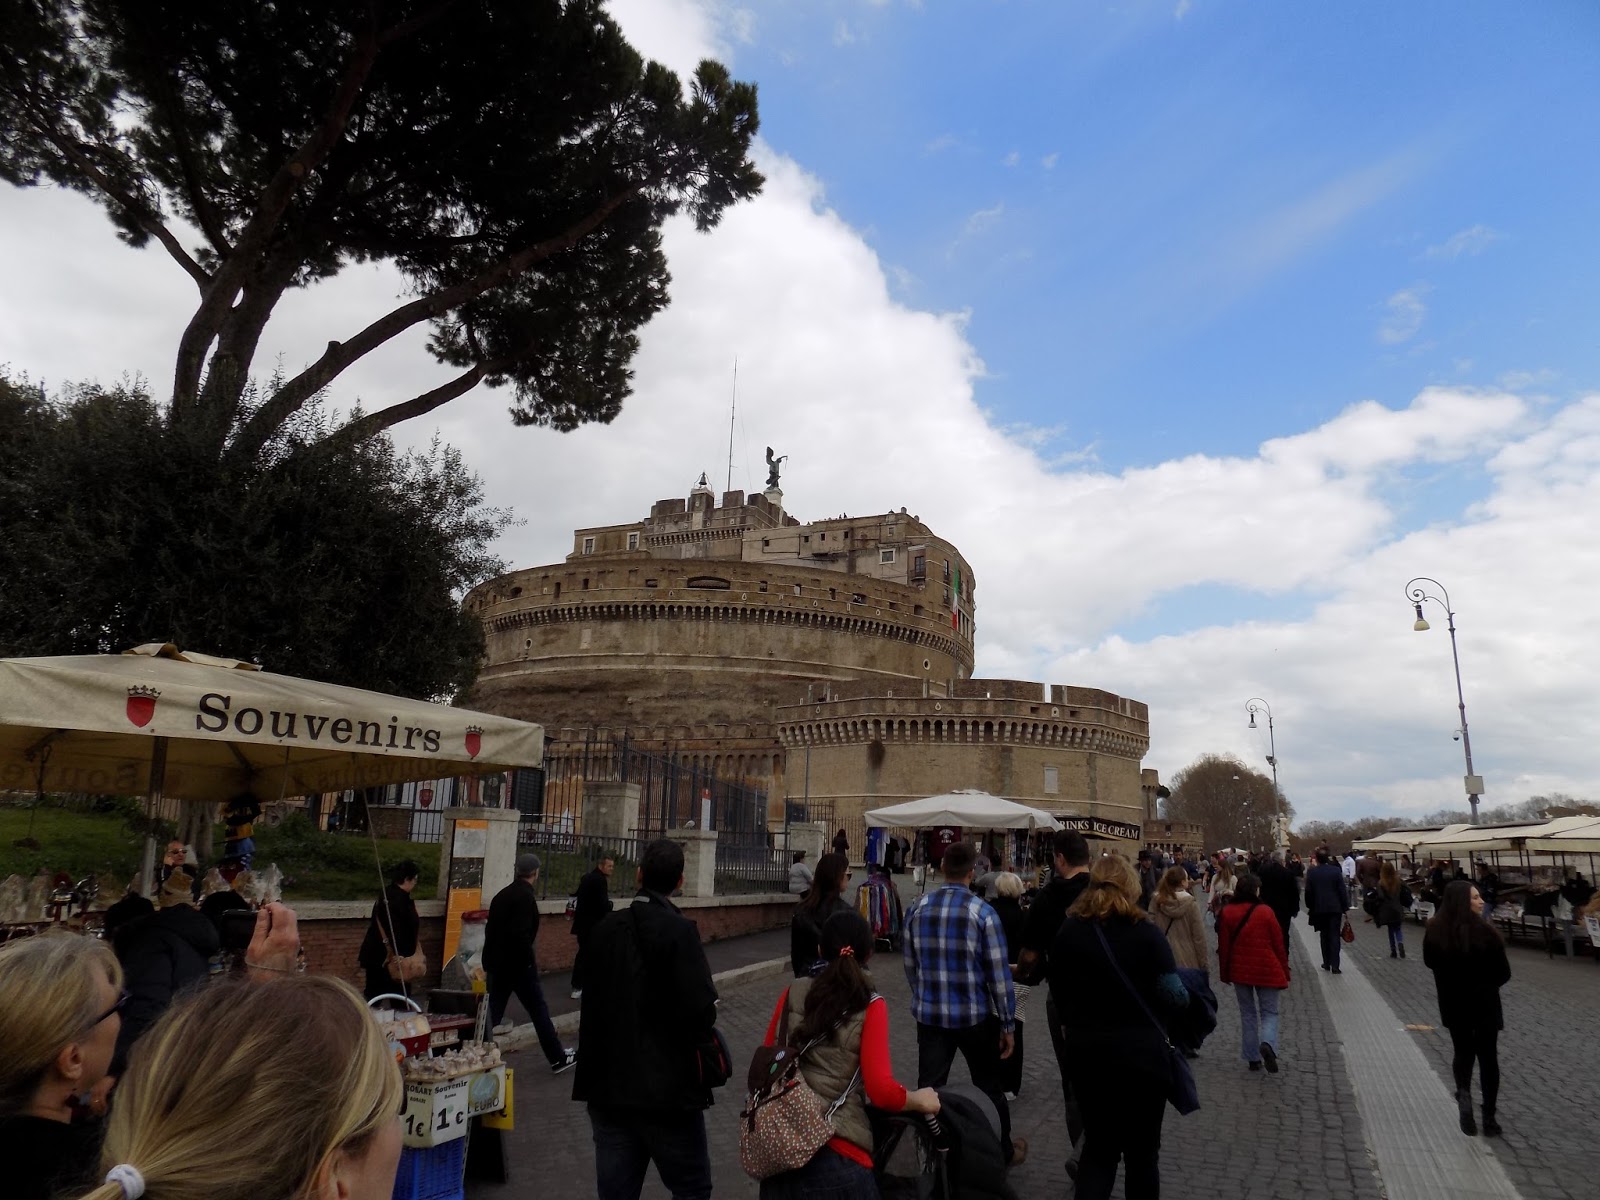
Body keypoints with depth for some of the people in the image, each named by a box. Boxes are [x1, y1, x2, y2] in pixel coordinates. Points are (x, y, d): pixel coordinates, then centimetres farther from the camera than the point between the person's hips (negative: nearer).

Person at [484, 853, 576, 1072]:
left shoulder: (502, 894, 10)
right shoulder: (526, 897, -15)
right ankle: (558, 1058, 11)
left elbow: (490, 929, 13)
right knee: (538, 1009, 2)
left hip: (497, 963, 7)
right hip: (518, 963, -7)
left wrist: (488, 963, 18)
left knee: (493, 1010, 13)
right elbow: (520, 933, -24)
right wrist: (529, 959, -12)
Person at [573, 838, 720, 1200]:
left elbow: (591, 996, 10)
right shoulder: (679, 930, -16)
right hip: (667, 1088, -5)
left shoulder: (604, 929, 3)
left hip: (608, 1085, 6)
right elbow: (702, 1010, -21)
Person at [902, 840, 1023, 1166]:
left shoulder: (918, 909, -3)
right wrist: (1008, 1024, -1)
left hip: (929, 1014, 2)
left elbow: (911, 965, 7)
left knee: (929, 1089, 13)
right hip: (975, 1016, -2)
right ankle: (1003, 1151, 34)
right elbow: (998, 973, -11)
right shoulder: (982, 912, -14)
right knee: (989, 1086, 18)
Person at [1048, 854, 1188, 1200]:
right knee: (1142, 1148, 17)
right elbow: (1175, 996, -17)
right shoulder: (1145, 932, -15)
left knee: (1097, 1143, 18)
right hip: (1138, 1050, -3)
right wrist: (1185, 996, 6)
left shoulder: (1068, 931, -5)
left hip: (1084, 1050, 3)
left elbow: (1057, 992, 2)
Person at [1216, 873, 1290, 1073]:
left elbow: (1223, 946, 1)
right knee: (1269, 1012, 9)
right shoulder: (1265, 912, -10)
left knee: (1247, 1013, 14)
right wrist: (1285, 972, 7)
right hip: (1266, 970, -2)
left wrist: (1224, 972, 11)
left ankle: (1252, 1058, 15)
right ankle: (1267, 1044, -17)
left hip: (1240, 971, 2)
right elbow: (1278, 944, -5)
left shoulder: (1227, 913, -3)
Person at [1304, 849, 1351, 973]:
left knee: (1324, 936, 13)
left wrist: (1309, 906, 10)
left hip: (1319, 908, 1)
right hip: (1335, 908, -1)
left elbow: (1308, 891, -2)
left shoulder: (1311, 872, -4)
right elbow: (1343, 890, -5)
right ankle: (1335, 965, -6)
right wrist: (1345, 907, 3)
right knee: (1334, 936, 0)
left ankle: (1326, 963, 16)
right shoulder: (1336, 871, -5)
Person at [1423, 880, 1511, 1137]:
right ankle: (1488, 1118, 19)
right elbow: (1503, 972, -10)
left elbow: (1430, 963, 5)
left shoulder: (1435, 930, -11)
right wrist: (1485, 985, 10)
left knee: (1463, 1052, 21)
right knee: (1487, 1057, 14)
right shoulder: (1485, 932, -22)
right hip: (1484, 1004, -2)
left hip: (1453, 1003, 3)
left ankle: (1463, 1095, -3)